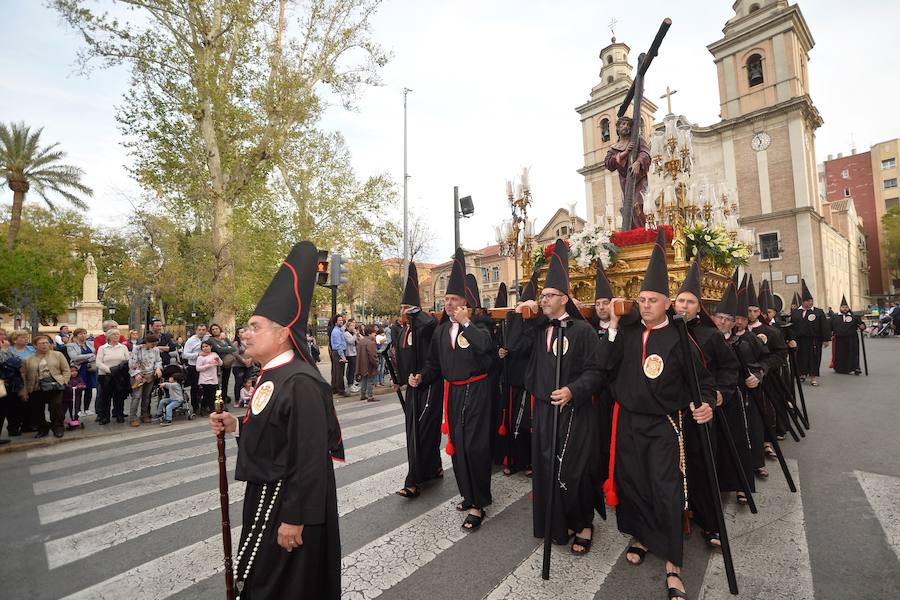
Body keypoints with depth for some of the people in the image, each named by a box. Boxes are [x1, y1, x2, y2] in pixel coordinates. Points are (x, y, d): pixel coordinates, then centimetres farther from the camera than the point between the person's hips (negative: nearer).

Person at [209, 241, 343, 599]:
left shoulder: (301, 383, -26)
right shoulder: (270, 376, 5)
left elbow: (311, 456, -26)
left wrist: (295, 518, -22)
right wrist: (237, 426, 0)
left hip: (290, 501, -9)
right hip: (264, 493, 9)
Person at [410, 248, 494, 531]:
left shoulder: (477, 325, -8)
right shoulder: (440, 330, 9)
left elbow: (485, 347, -29)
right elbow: (434, 362, 15)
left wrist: (466, 323, -25)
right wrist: (421, 377, -1)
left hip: (475, 391, -6)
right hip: (452, 392, 6)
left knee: (475, 446, -4)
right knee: (457, 445, 13)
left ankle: (478, 505, 9)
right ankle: (469, 494, 31)